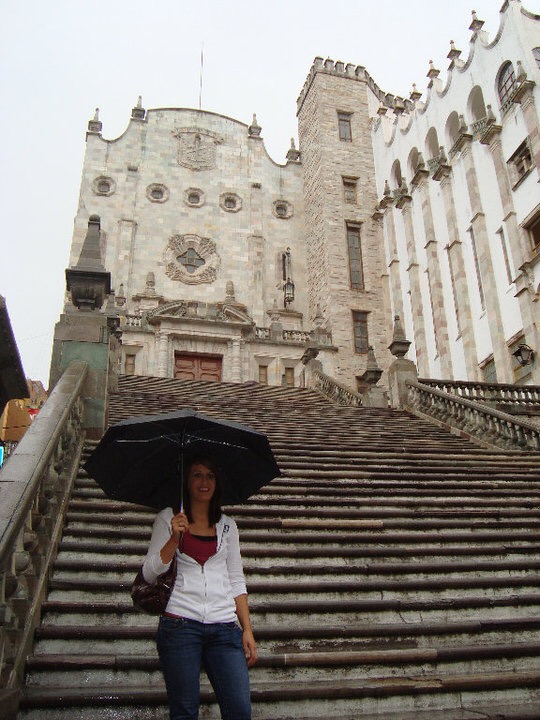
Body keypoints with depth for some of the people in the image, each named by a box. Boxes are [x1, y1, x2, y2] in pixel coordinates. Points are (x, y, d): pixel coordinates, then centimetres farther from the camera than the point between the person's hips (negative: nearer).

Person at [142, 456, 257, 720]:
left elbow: (236, 582, 15)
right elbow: (149, 574, 2)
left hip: (224, 627, 2)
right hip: (180, 624, -2)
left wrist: (248, 630, 6)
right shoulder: (168, 518, 8)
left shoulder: (227, 525, 15)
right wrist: (175, 538, -13)